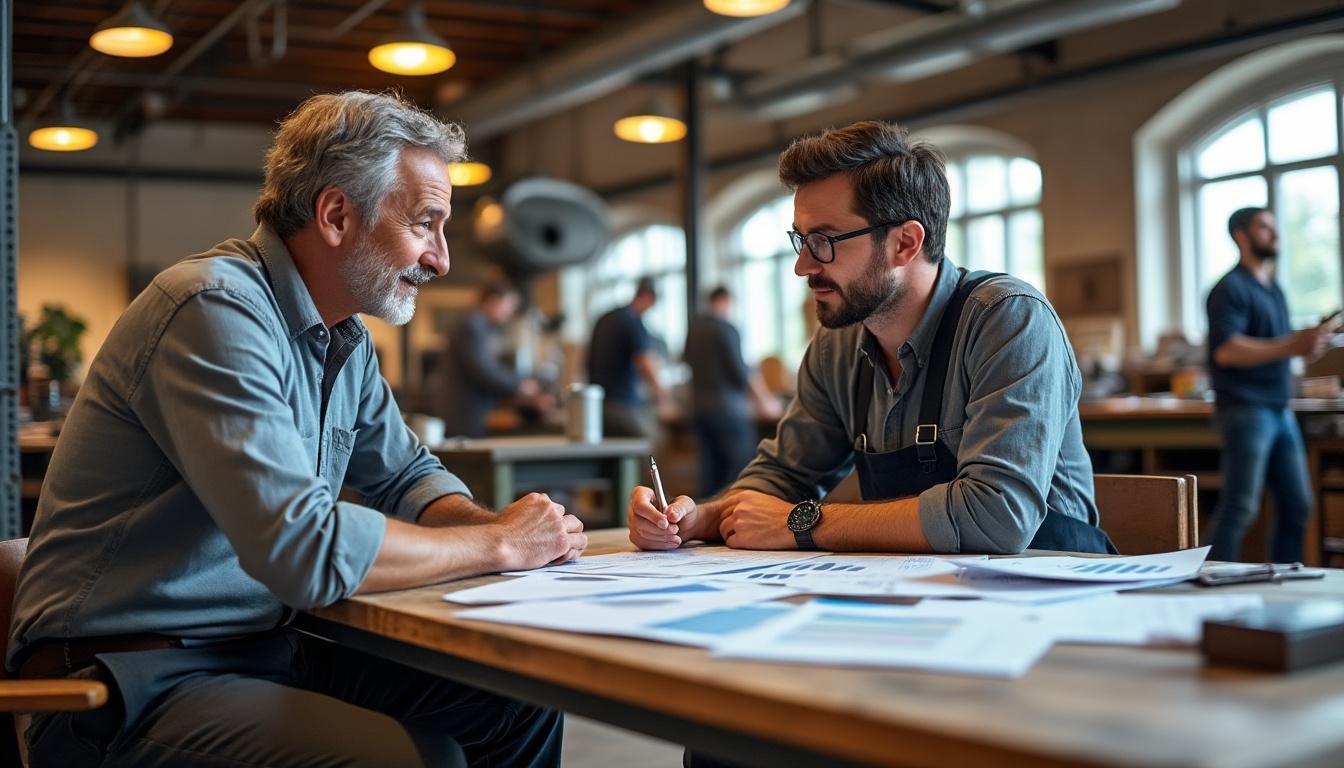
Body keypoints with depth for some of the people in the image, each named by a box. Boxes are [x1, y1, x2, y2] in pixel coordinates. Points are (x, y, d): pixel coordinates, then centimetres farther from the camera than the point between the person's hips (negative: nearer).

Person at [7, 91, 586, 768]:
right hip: (137, 684, -9)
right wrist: (498, 544, -16)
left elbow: (407, 477, 19)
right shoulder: (217, 309, -21)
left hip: (266, 647, 9)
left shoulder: (345, 339, 9)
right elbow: (305, 546, -30)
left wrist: (502, 526, -3)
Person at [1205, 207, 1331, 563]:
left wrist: (1308, 340, 5)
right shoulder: (1231, 289, -9)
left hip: (1280, 410, 9)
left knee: (1297, 505, 9)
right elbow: (1226, 350, -21)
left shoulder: (1273, 289, 19)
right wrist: (1291, 346, -25)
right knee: (1240, 507, -9)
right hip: (1246, 410, -9)